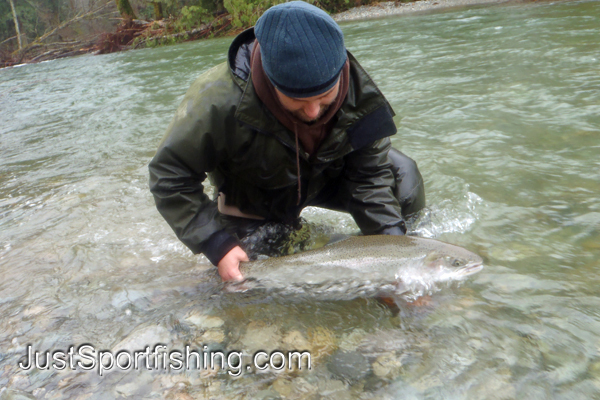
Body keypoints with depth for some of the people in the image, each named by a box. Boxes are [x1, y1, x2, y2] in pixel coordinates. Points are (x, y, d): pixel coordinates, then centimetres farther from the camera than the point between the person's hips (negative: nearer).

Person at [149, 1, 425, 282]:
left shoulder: (360, 93, -30)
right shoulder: (220, 102, -40)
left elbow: (370, 175, -18)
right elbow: (170, 178, -28)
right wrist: (218, 245, -34)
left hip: (324, 180, 2)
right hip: (251, 202, -1)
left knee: (404, 180, -17)